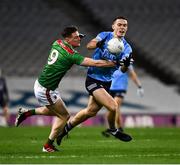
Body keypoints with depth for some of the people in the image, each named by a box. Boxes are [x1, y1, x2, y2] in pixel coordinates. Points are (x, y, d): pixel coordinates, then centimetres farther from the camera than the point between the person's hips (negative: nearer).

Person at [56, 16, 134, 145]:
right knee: (113, 106, -17)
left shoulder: (126, 48, 2)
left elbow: (123, 70, -10)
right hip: (93, 79, -6)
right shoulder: (105, 36, -6)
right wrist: (98, 44, -42)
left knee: (91, 111, 12)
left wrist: (126, 64, -33)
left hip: (106, 82, 6)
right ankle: (113, 130, 11)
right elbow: (89, 45, -21)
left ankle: (66, 128, 31)